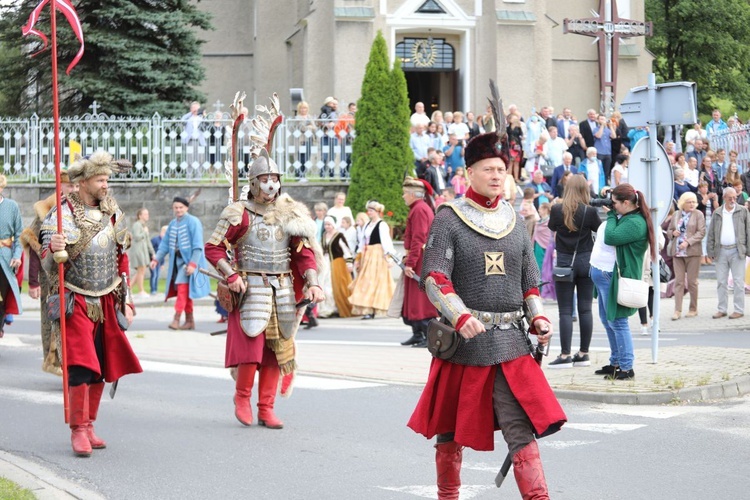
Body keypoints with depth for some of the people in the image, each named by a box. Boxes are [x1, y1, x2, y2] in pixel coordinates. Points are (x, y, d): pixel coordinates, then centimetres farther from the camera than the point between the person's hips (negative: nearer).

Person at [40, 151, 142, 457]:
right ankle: (78, 431, -4)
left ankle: (89, 427, 19)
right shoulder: (61, 215, -9)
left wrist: (126, 300, 13)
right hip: (76, 302, -5)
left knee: (101, 368, 7)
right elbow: (47, 263, -12)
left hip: (106, 302, 5)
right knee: (80, 367, -12)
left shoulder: (113, 214, 7)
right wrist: (54, 250, -35)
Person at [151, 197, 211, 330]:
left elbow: (197, 245, -15)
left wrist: (193, 263, -22)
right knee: (184, 291, 9)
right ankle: (190, 320, 16)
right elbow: (165, 244, 10)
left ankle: (176, 319, -18)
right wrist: (156, 258, -3)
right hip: (177, 261, 7)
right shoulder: (173, 224, 11)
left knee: (182, 287, -16)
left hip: (189, 260, -7)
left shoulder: (193, 222, -10)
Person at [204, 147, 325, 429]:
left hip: (283, 291, 4)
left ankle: (266, 409, 12)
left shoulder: (290, 215, 7)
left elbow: (305, 252, 6)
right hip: (250, 289, -4)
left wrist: (312, 283, -9)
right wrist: (231, 275, -14)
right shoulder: (240, 215, -3)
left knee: (276, 348, 4)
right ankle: (242, 396, 12)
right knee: (252, 345, -12)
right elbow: (213, 248, -2)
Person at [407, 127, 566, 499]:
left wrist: (538, 317, 2)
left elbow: (530, 280, 19)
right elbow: (433, 277, -11)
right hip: (463, 341, -2)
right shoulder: (449, 219, -2)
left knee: (522, 427, -8)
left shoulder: (513, 221, 12)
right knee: (451, 427, 10)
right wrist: (461, 317, -26)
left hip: (511, 343, 3)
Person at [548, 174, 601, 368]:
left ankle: (565, 355, -4)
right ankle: (583, 354, 11)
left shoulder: (556, 210, -5)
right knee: (585, 308, 7)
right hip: (586, 261, 1)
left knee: (565, 310, 0)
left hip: (564, 261, -1)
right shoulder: (590, 211, -7)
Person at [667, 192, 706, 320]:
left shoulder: (698, 214, 1)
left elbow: (701, 232, -7)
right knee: (678, 281, -2)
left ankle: (693, 309, 13)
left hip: (692, 252, -3)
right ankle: (677, 311, -4)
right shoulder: (676, 215, 12)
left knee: (692, 282, 1)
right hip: (677, 252, 3)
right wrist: (673, 233, -4)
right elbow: (668, 231, 20)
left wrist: (688, 242, -17)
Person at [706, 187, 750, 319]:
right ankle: (722, 309, 13)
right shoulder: (717, 213, 10)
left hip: (737, 251, -3)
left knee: (738, 281, -2)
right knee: (721, 281, 5)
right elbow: (711, 233, 11)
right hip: (721, 251, 3)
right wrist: (711, 251, 4)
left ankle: (739, 310, 3)